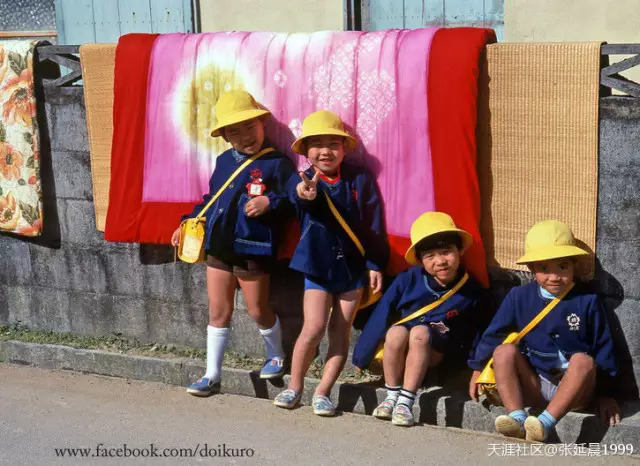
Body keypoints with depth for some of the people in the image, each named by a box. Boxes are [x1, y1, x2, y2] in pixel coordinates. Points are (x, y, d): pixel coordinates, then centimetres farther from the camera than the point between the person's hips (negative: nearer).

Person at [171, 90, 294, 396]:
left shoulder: (277, 163, -9)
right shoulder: (224, 161, 10)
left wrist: (270, 202, -29)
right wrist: (189, 223, 15)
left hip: (252, 250, -6)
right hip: (218, 247, 6)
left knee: (257, 311, 8)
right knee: (218, 312, 12)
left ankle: (276, 355, 35)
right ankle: (212, 374, 20)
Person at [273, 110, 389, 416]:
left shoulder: (360, 180, -3)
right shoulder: (302, 181, -5)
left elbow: (374, 226, -1)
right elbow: (296, 194, -30)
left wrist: (375, 265, -3)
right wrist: (306, 194, -54)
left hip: (352, 265, 2)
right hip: (317, 264, -1)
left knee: (340, 331, 4)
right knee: (314, 327, -10)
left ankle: (323, 392, 15)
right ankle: (294, 386, 9)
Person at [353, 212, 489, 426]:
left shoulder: (471, 291, -4)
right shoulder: (408, 280, -8)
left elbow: (471, 336, 7)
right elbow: (381, 315, -2)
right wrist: (362, 357, 1)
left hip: (437, 352, -1)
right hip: (399, 352, 1)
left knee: (420, 333, -33)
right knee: (396, 332, -33)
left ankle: (405, 402, -30)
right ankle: (391, 396, -17)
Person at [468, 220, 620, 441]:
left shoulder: (586, 301, -3)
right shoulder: (519, 297, 2)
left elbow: (602, 347, 0)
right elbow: (494, 333, 10)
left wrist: (606, 394, -1)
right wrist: (478, 368, 10)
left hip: (572, 390, -2)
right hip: (533, 387, 2)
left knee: (584, 360, -32)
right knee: (504, 351, -21)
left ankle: (545, 422, -42)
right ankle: (517, 418, -36)